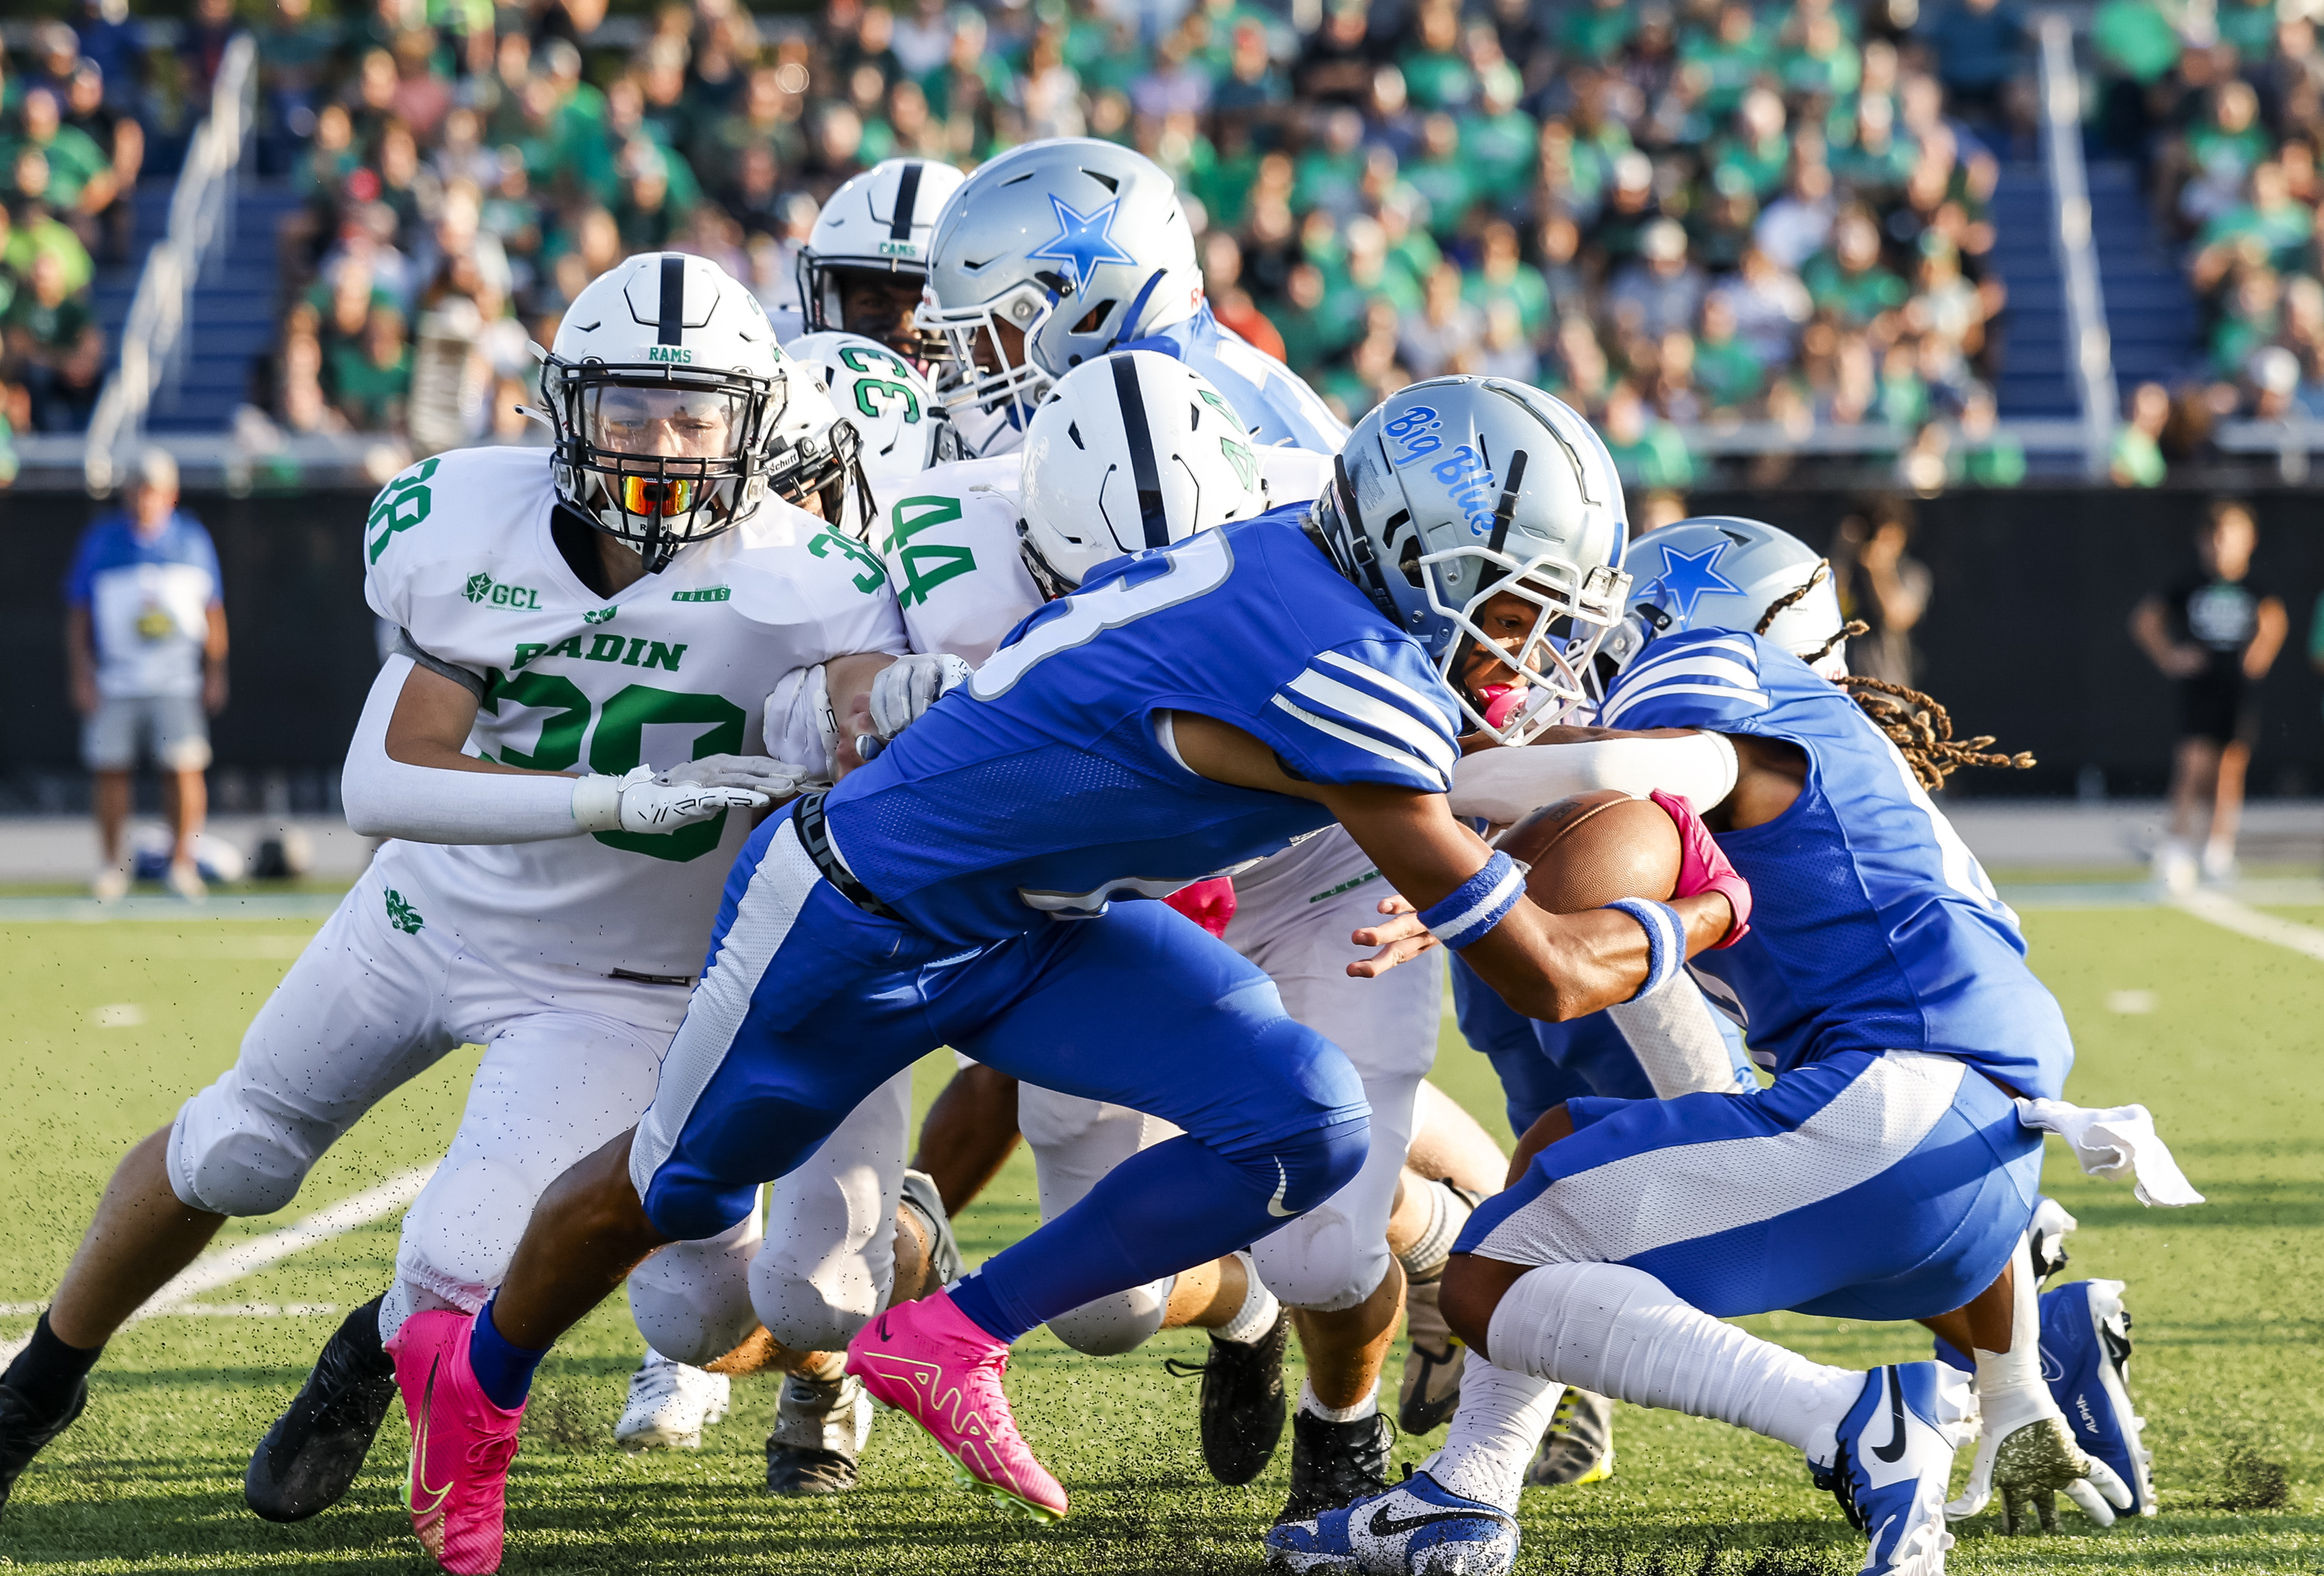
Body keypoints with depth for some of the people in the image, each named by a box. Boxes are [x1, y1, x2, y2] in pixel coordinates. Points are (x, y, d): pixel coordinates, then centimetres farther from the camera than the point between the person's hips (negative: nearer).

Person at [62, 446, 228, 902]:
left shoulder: (192, 539, 6)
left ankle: (181, 862, 4)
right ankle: (111, 864, 10)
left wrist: (215, 673, 8)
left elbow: (212, 611, 12)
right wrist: (81, 675, 0)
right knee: (111, 769, 0)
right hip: (114, 679, 0)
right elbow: (78, 613, 6)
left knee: (185, 768, -6)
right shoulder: (101, 539, 3)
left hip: (177, 678, 0)